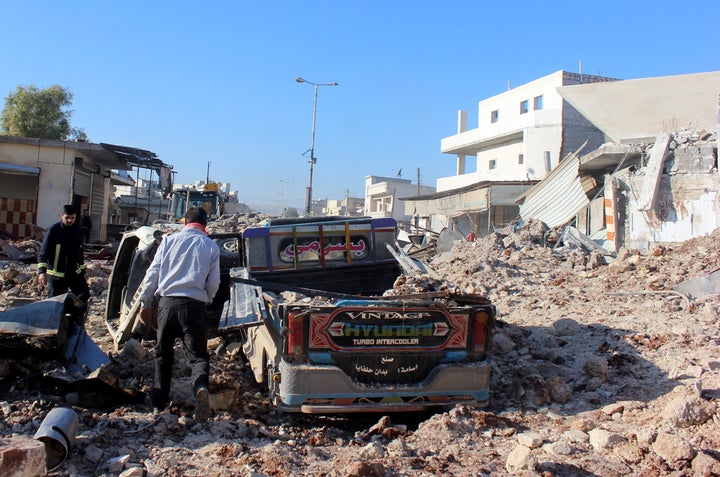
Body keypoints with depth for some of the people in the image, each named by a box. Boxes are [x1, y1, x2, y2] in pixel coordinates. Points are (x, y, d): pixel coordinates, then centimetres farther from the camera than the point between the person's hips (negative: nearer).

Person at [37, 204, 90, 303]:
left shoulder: (77, 230, 7)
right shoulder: (53, 230, -10)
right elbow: (43, 253, -12)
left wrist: (82, 269, 18)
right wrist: (42, 271, -23)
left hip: (74, 273, 5)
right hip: (56, 275, -5)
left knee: (84, 294, 1)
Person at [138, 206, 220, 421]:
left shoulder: (169, 240, 8)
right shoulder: (211, 246, 6)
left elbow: (152, 273, 6)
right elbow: (214, 283, 6)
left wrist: (145, 303, 14)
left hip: (168, 303, 2)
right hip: (195, 306, -1)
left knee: (163, 354, 16)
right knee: (198, 354, 3)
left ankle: (158, 404, 19)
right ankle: (201, 387, -28)